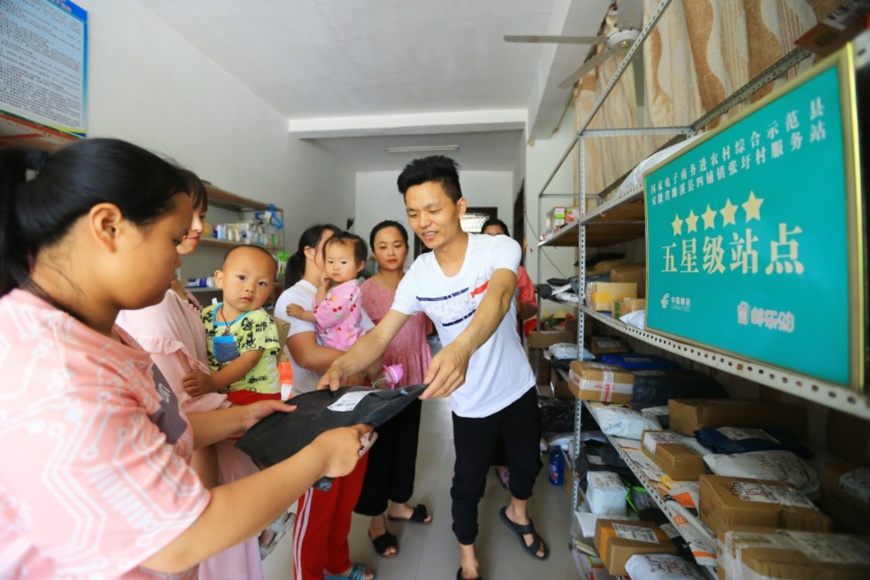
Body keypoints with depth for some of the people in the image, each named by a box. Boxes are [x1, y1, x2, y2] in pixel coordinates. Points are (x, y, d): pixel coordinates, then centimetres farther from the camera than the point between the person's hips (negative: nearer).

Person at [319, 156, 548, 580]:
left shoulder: (499, 248, -22)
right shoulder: (417, 276, -14)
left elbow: (498, 296, -42)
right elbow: (380, 335, -15)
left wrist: (461, 347, -62)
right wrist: (342, 366, -36)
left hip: (518, 389, 1)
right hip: (470, 403, 0)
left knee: (527, 462, 24)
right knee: (468, 484, 15)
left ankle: (516, 513, 58)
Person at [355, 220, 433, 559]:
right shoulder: (366, 290, -12)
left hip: (413, 375, 5)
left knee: (407, 441, 18)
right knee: (380, 445, 8)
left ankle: (397, 503, 41)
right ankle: (376, 519, 28)